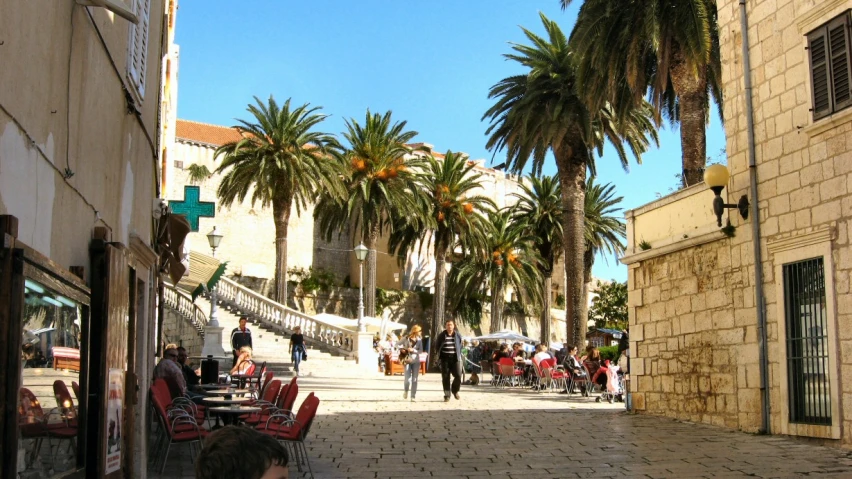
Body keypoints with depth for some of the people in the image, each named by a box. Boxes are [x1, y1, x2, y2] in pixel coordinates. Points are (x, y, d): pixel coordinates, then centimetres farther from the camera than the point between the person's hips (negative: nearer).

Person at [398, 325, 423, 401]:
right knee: (407, 379, -9)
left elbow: (421, 350, 0)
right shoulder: (406, 338, -5)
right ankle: (406, 390, 22)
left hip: (416, 361, 2)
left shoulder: (419, 340, 1)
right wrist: (401, 348, -10)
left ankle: (413, 397, 8)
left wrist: (413, 350, -15)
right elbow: (399, 344, 7)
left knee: (414, 380, 1)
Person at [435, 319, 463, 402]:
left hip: (455, 358, 1)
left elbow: (460, 346, 15)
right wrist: (439, 356, 4)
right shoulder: (441, 335, 1)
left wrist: (459, 355, 7)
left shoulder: (458, 335, 5)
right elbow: (437, 346, 9)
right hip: (445, 358, -1)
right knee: (445, 377, 0)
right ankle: (447, 395, 9)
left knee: (458, 375, -7)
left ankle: (455, 390, 19)